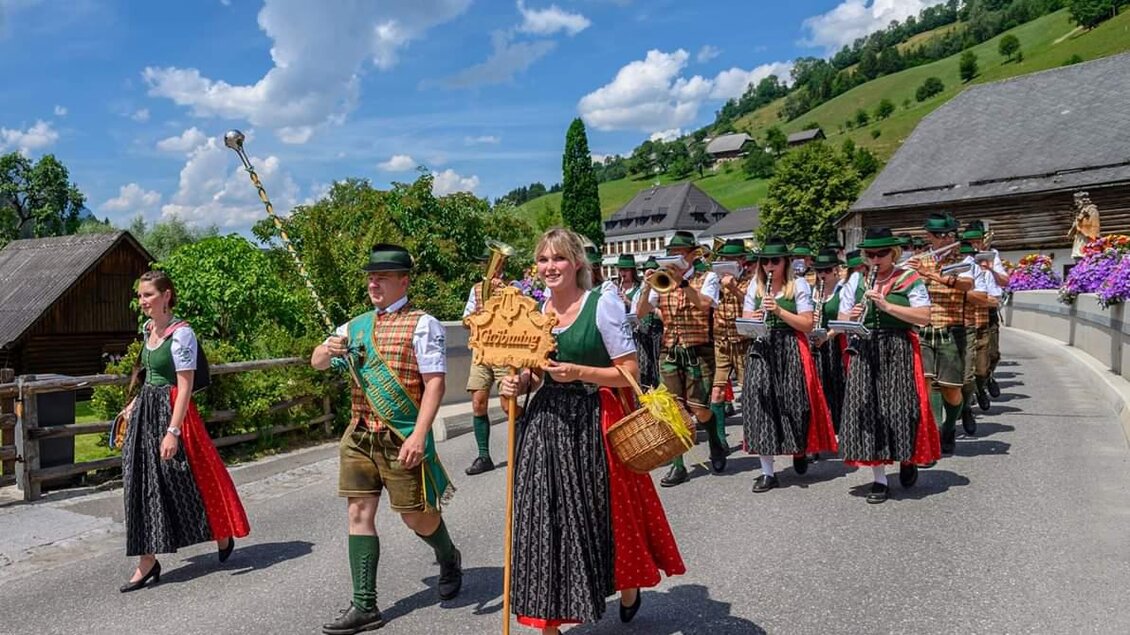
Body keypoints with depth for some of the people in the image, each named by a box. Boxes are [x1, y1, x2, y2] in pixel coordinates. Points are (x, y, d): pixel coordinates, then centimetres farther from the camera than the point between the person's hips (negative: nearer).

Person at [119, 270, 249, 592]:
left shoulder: (181, 333, -16)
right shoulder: (148, 329, 8)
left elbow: (185, 387, -20)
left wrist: (173, 431, -24)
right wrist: (134, 404, 21)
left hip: (172, 410, -8)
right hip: (146, 411, 8)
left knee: (185, 479, 3)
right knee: (143, 484, 6)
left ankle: (222, 534, 27)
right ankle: (147, 562, 12)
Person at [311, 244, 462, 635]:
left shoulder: (421, 324, -7)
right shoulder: (356, 325, 12)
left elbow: (435, 383, -13)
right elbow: (316, 363, 16)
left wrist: (419, 435, -22)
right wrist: (329, 349, -9)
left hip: (402, 438, -6)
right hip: (359, 434, 6)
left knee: (415, 515, 5)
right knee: (359, 513, 5)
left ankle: (449, 559, 37)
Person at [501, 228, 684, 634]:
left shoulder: (602, 303, -7)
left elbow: (629, 373, -8)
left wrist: (579, 373, -20)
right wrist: (518, 384, -4)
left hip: (593, 424, -4)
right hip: (545, 424, 5)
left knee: (606, 518, 10)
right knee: (545, 520, 4)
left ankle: (628, 589, 41)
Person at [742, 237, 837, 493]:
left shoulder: (799, 285, 0)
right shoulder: (755, 286, 11)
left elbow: (808, 325, -6)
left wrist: (779, 311, -17)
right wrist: (753, 319, -12)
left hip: (790, 350, -3)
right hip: (762, 350, 3)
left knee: (793, 403, 0)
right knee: (761, 404, -4)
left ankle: (800, 449, 34)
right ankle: (767, 472, 4)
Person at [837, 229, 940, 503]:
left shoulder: (910, 279, 0)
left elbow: (924, 317, -10)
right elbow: (841, 319, 14)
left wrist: (887, 305, -18)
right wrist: (851, 316, -9)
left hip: (899, 353, -3)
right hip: (865, 353, 3)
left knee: (899, 407, -3)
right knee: (867, 410, 1)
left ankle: (908, 459, 29)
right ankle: (879, 479, 10)